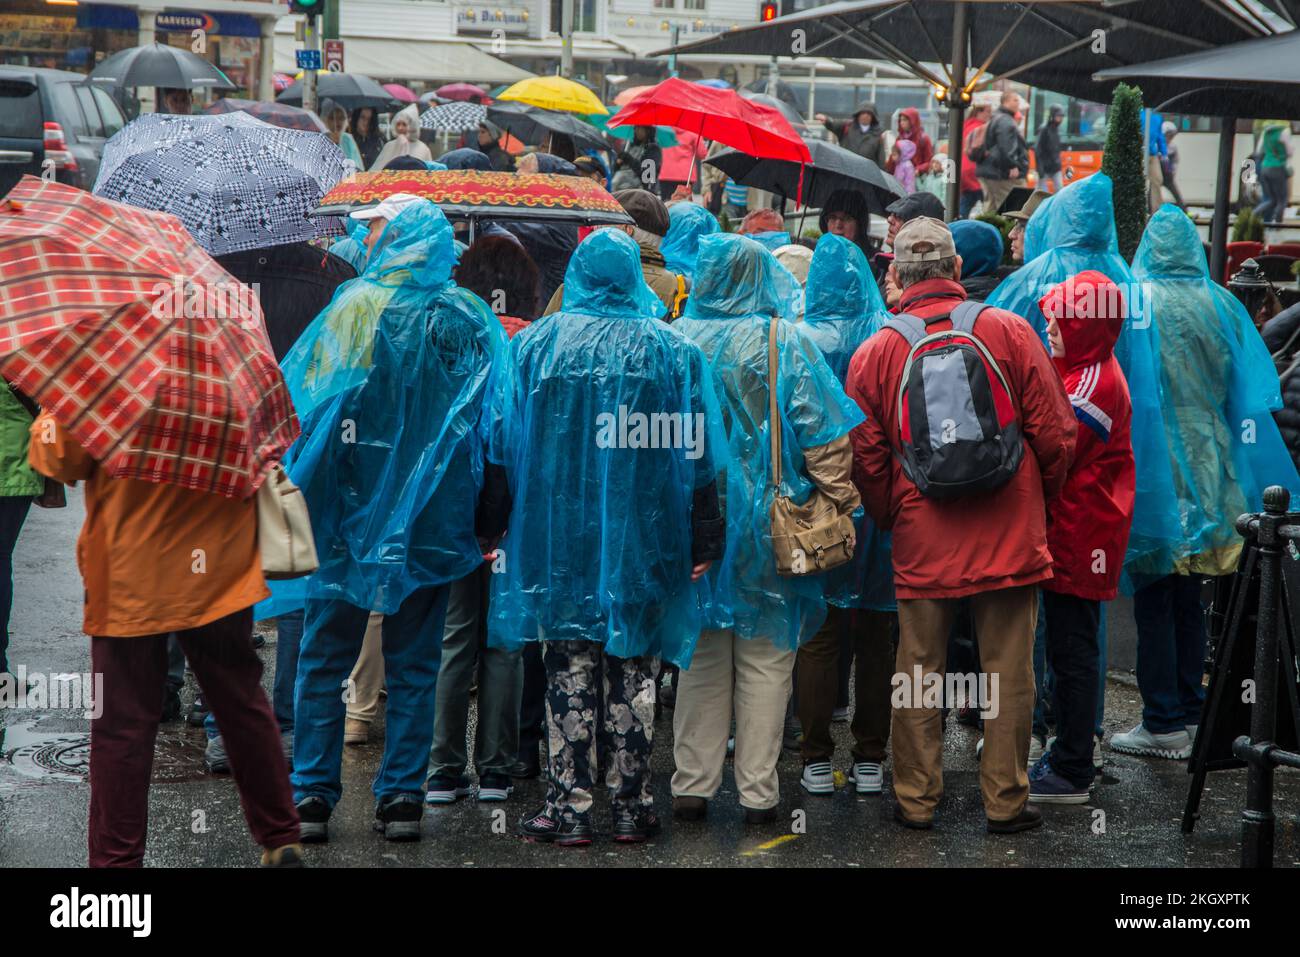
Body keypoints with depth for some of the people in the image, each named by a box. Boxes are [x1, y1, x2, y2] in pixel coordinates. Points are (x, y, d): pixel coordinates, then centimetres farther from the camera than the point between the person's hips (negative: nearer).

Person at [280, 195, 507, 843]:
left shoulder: (354, 307, -7)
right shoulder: (470, 318, 0)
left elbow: (302, 399, -7)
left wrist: (296, 494, 1)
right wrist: (485, 515, 7)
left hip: (351, 506, -2)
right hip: (433, 518, 2)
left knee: (325, 659, 7)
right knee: (414, 663, 11)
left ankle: (312, 796, 8)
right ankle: (403, 798, 10)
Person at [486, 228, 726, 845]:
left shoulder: (535, 344, 0)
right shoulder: (672, 350, -1)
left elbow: (505, 447, 2)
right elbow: (696, 455, -1)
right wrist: (703, 543, 3)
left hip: (558, 538, 0)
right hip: (643, 542, 0)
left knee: (569, 679, 4)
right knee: (633, 678, 7)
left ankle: (568, 809, 5)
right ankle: (630, 807, 11)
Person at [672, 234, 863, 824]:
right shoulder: (786, 343, -6)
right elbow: (824, 436, -9)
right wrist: (841, 504, 0)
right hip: (765, 525, -2)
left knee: (700, 658, 13)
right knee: (765, 660, 7)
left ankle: (693, 786, 15)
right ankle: (758, 792, 10)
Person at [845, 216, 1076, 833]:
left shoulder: (874, 354, -3)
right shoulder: (1010, 332, -3)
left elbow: (866, 459, 1)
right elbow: (1056, 434, -2)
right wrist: (1037, 499, 16)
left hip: (921, 543, 1)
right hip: (1010, 536, 0)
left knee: (918, 671, 10)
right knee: (1008, 671, 7)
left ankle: (916, 798, 17)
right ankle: (1005, 800, 13)